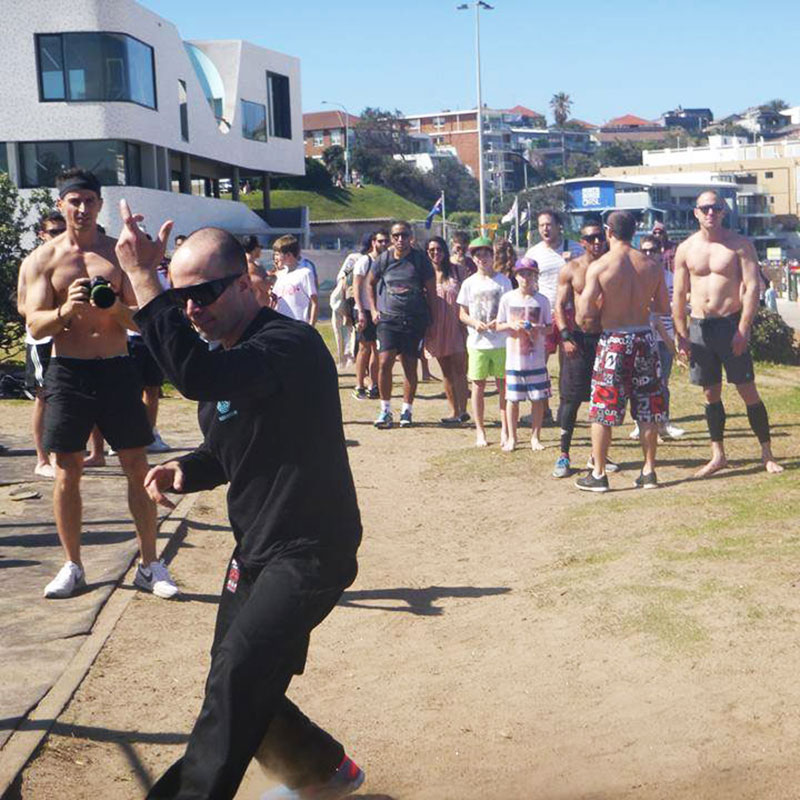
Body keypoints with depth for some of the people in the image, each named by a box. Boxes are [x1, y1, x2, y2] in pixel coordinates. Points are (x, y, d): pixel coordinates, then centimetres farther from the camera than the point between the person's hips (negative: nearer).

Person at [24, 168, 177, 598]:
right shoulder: (45, 257, 3)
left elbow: (141, 318, 3)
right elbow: (35, 324, -4)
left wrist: (115, 307, -19)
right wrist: (66, 309, -25)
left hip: (116, 369, 1)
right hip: (67, 371, -1)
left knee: (138, 467, 1)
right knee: (67, 472, 4)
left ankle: (149, 564, 12)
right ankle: (72, 566, 18)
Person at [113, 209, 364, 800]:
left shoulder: (290, 343, -21)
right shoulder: (220, 352, 9)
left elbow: (198, 376, -40)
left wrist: (144, 280, -34)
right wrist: (185, 471, -2)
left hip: (309, 552, -9)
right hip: (257, 549, 10)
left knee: (236, 674, -22)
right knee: (242, 686, 16)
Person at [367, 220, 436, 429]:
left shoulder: (420, 259, -2)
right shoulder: (383, 259, 3)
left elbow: (431, 290, 3)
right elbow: (370, 284, 19)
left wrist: (430, 318, 1)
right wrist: (373, 309, 11)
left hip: (415, 320, -1)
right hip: (388, 318, 1)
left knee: (410, 366, 4)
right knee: (384, 362, -10)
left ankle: (407, 410, 17)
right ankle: (385, 410, 2)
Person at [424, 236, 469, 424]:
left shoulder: (455, 270, 3)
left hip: (456, 326, -1)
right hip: (437, 328, 1)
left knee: (459, 369, -6)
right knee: (446, 371, 7)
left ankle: (462, 410, -4)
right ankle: (455, 412, 12)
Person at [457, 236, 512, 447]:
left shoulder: (503, 281, 3)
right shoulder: (469, 283, 5)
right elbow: (462, 313, 9)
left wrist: (500, 322, -15)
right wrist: (475, 323, -11)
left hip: (501, 341, -1)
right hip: (477, 342, 1)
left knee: (503, 384, 2)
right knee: (478, 385, 4)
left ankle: (505, 430, 11)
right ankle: (480, 430, 13)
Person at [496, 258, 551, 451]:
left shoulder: (542, 300, 2)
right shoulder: (507, 298, 2)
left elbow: (550, 326, 6)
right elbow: (499, 325, 7)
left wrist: (540, 329, -15)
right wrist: (512, 325, -12)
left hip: (536, 359, 0)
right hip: (514, 358, 0)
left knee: (538, 399, 3)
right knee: (512, 399, 4)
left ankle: (535, 437, 16)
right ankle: (512, 437, 17)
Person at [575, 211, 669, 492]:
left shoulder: (598, 266, -11)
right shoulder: (651, 265, 1)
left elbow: (584, 316, -15)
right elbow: (663, 307, 7)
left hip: (613, 341, -4)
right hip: (644, 338, 4)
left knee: (602, 410, 5)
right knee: (647, 410, 12)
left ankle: (598, 474, 8)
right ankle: (649, 471, 17)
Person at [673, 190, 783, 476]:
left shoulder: (739, 245, -3)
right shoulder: (686, 249, 6)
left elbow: (752, 287, -8)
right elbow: (679, 295, 8)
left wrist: (743, 329, -16)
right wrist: (681, 334, 2)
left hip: (730, 324, -3)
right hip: (699, 326, 3)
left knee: (748, 391, -2)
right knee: (711, 394, 9)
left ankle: (767, 454, 8)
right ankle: (718, 455, 18)